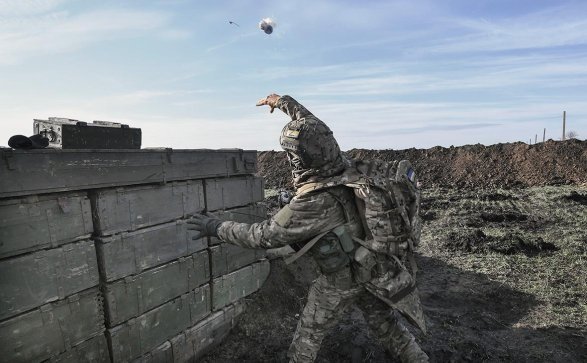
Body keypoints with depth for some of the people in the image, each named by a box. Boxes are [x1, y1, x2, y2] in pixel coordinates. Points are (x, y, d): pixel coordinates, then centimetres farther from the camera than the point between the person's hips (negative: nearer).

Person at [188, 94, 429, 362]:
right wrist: (283, 102, 17)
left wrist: (215, 227, -12)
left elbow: (263, 236, -24)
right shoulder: (342, 165, -14)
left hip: (341, 277, -6)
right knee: (384, 320, 25)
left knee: (309, 333, 17)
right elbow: (314, 130, 3)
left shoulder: (312, 204, -33)